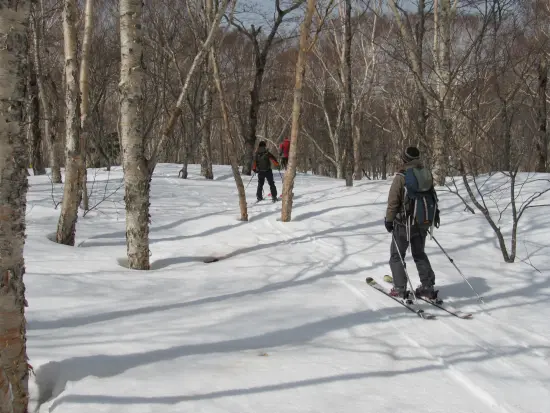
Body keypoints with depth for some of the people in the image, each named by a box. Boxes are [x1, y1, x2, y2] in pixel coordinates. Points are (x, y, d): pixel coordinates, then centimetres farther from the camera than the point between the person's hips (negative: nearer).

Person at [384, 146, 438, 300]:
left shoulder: (401, 177, -17)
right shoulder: (427, 173, 0)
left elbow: (393, 201, -13)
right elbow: (432, 196, 12)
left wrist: (389, 220, -1)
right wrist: (435, 214, 25)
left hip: (404, 223, -6)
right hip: (422, 222, 6)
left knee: (397, 255, 8)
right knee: (419, 254, 19)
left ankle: (400, 289, 6)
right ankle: (428, 287, 17)